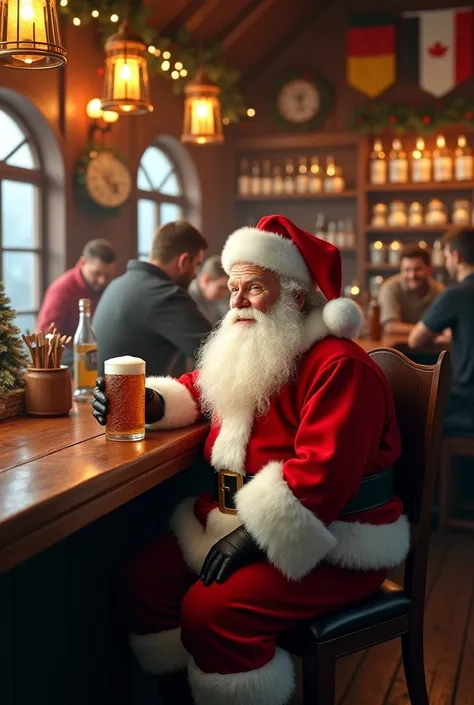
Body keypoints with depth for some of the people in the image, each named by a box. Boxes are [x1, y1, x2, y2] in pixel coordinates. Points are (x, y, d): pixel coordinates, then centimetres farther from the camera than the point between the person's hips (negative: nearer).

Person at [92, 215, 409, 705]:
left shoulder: (338, 367, -18)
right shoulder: (249, 351, 11)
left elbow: (322, 470, -26)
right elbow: (199, 390, 27)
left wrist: (253, 535, -25)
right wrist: (151, 403, 5)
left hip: (334, 545, -8)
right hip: (240, 520, 9)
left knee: (212, 609, -27)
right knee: (145, 577, -4)